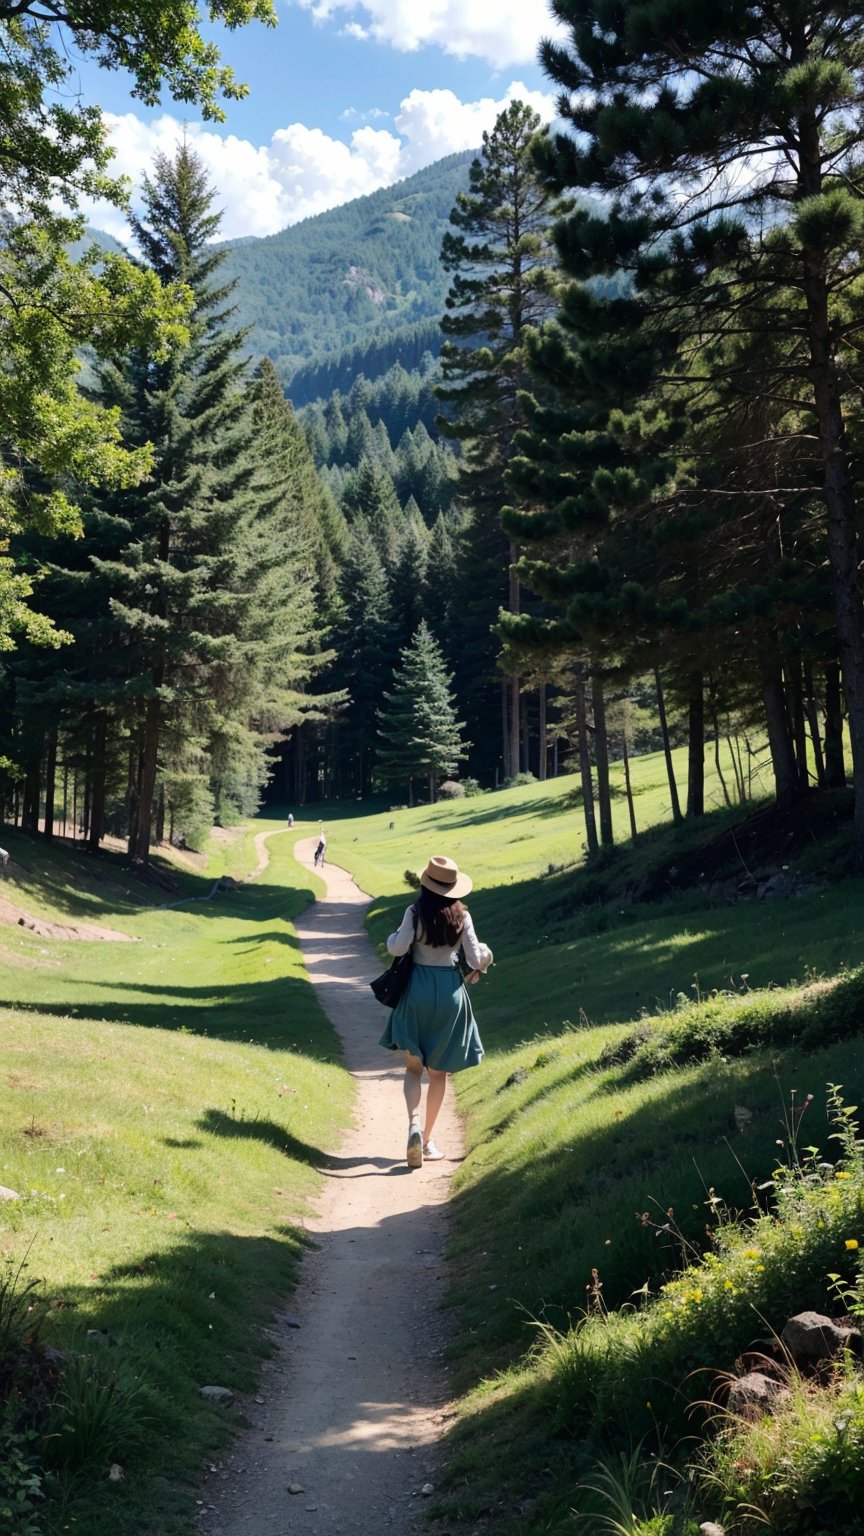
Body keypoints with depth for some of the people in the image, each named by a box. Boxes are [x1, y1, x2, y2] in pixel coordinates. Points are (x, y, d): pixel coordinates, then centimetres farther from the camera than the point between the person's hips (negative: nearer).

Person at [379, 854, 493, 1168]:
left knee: (414, 1066, 9)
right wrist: (486, 954, 18)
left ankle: (414, 1123, -17)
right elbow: (476, 959, -4)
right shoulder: (461, 915, -4)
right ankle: (427, 1140, 15)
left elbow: (398, 947, -16)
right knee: (438, 1071, 12)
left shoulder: (415, 912, -9)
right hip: (450, 992, 1)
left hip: (418, 990, -1)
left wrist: (394, 935, 6)